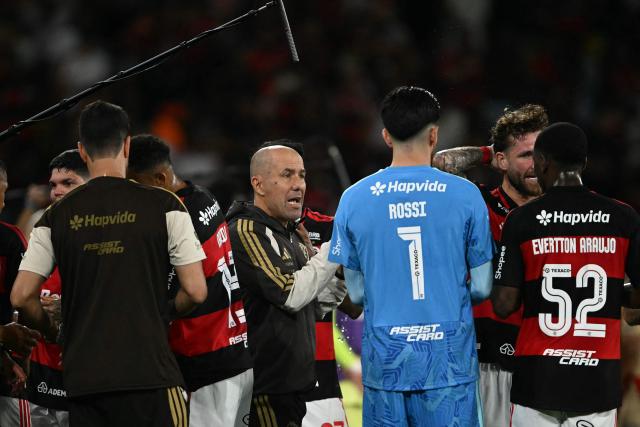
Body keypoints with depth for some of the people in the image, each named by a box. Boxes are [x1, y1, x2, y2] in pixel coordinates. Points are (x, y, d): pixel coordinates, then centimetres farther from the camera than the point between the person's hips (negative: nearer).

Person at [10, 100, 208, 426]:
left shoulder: (57, 216, 6)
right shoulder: (163, 206, -2)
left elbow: (21, 297, 1)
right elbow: (196, 291, -4)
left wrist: (53, 334, 20)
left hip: (83, 380, 3)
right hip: (150, 372, -3)